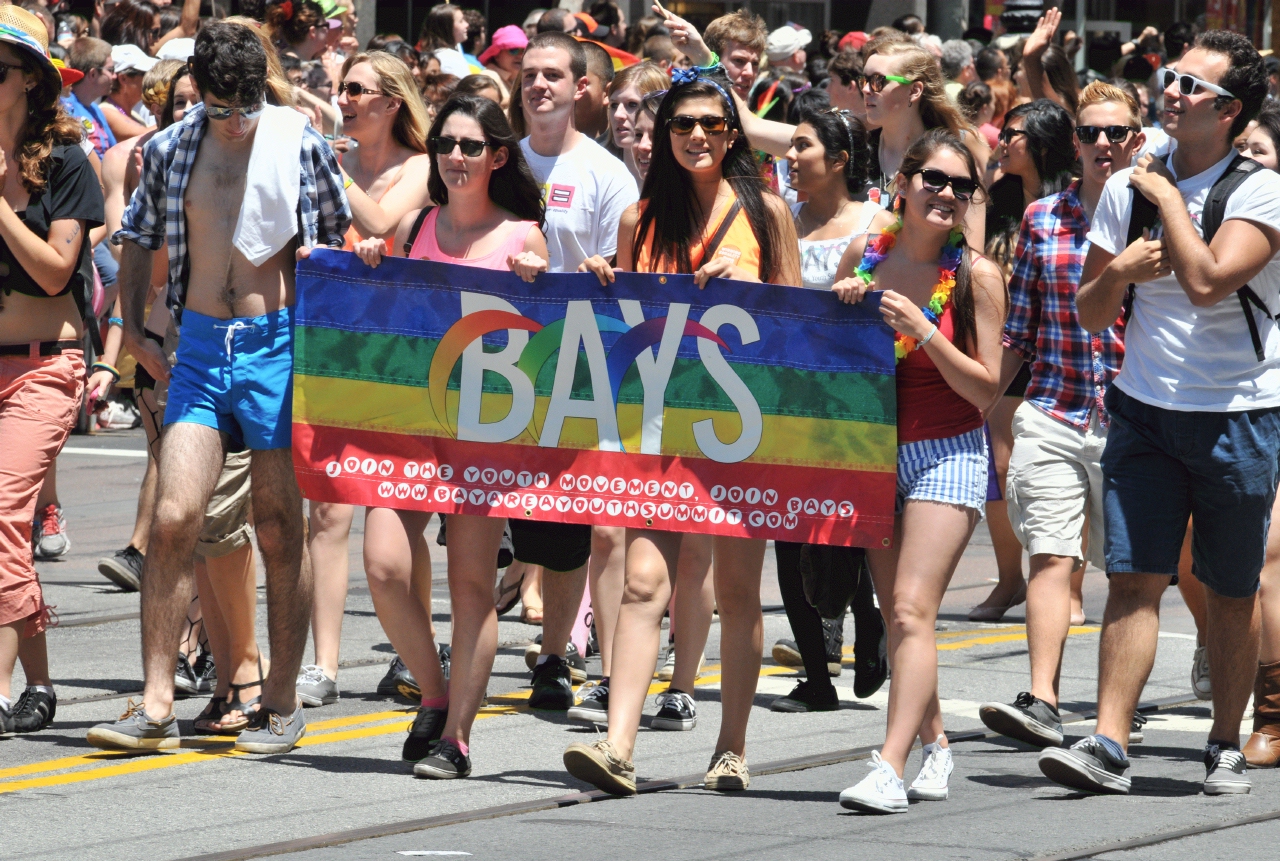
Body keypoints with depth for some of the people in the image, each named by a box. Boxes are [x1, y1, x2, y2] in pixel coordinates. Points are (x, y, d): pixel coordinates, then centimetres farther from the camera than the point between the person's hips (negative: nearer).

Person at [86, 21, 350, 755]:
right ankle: (157, 707, -6)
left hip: (278, 342, -2)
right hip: (199, 345, 2)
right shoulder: (171, 149, 6)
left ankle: (283, 703, 12)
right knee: (175, 519, -8)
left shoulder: (300, 143, 0)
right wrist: (134, 330, 12)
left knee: (279, 530, 2)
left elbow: (340, 233, 12)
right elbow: (140, 237, 19)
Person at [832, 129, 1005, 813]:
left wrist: (923, 330, -20)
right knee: (896, 615, 9)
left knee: (912, 609, -17)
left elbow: (986, 389, -8)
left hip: (948, 454, -5)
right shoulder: (864, 256, 2)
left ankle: (891, 768, -24)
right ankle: (934, 746, 27)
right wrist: (838, 306, -6)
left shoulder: (976, 275, -8)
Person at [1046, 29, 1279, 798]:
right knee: (1134, 578, -7)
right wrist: (1118, 272, -9)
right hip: (1145, 409, 3)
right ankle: (1109, 746, -12)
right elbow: (1090, 314, 12)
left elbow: (1207, 282, -24)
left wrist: (1168, 198, -14)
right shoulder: (1127, 190, 6)